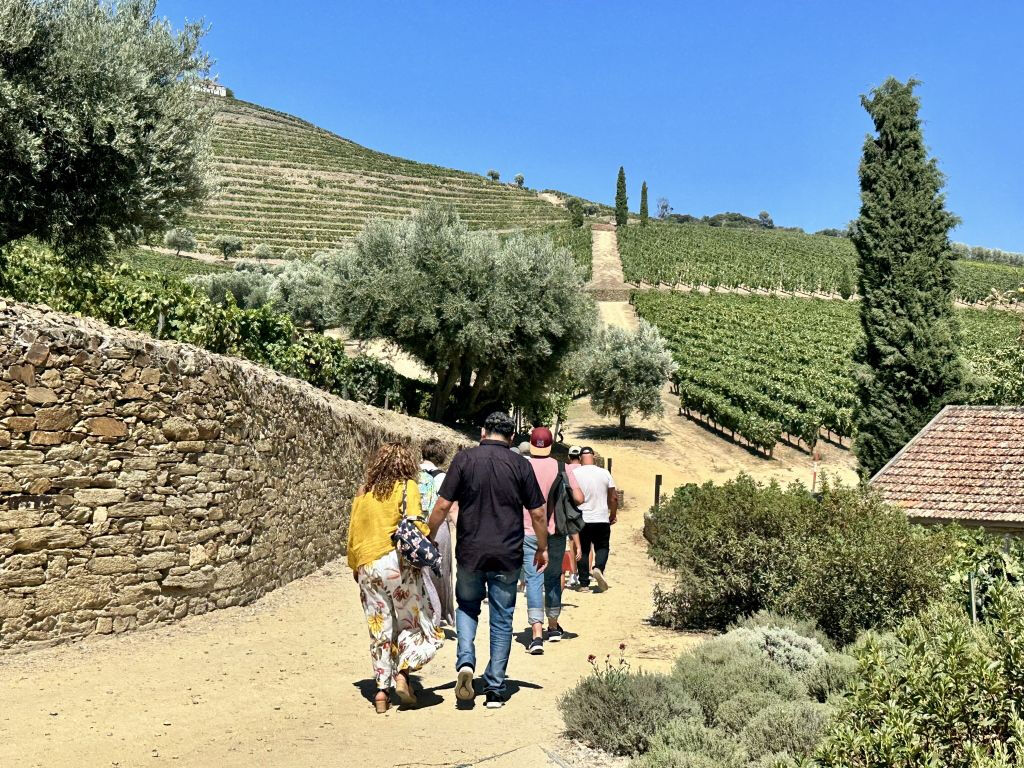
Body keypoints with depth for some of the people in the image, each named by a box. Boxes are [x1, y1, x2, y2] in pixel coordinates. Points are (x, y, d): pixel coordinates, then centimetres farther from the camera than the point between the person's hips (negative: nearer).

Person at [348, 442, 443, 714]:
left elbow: (352, 535, 17)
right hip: (397, 562, -4)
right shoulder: (407, 487, 1)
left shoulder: (363, 493, 14)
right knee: (417, 623, 6)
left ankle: (382, 689, 8)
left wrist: (355, 567, 26)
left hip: (366, 567, 5)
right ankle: (403, 673, -13)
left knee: (380, 631, 11)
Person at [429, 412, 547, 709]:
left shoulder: (464, 460, -4)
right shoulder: (520, 465, -2)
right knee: (502, 620, 11)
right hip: (507, 555, 0)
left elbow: (443, 505, -6)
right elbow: (538, 513, 1)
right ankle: (495, 689, 13)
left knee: (467, 606, 22)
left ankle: (466, 662, -1)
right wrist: (542, 548, 15)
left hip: (470, 553, 0)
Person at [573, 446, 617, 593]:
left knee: (583, 550, 9)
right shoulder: (604, 473, -2)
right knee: (602, 547, 12)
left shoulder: (574, 473, -5)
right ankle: (599, 568, -15)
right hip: (601, 519, 0)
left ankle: (584, 583, 9)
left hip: (581, 520, 0)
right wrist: (613, 516, 14)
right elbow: (613, 498, 1)